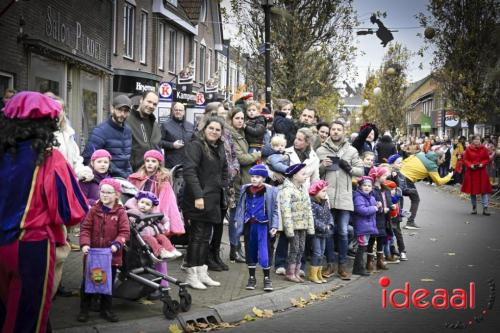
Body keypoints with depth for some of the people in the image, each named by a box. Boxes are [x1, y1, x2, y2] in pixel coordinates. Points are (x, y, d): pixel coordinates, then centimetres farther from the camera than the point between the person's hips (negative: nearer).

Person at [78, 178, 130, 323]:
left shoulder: (120, 212, -4)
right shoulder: (94, 210, -1)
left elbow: (125, 232, -9)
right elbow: (85, 228, -3)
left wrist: (117, 243, -25)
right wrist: (85, 244, -19)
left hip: (111, 255, 0)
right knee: (87, 282, 8)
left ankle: (106, 309, 26)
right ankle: (84, 309, 19)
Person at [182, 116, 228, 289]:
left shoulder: (219, 147, 15)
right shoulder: (196, 145, -11)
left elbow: (224, 171, 28)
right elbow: (189, 171, -20)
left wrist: (223, 188, 15)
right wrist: (198, 196, -25)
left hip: (213, 200, 8)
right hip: (199, 199, -8)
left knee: (206, 236, 12)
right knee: (197, 236, -5)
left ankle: (202, 273, 19)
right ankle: (191, 274, 2)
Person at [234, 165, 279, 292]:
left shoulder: (270, 191, -5)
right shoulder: (245, 189, 5)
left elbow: (274, 210, -2)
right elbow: (240, 206, 14)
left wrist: (274, 226, -8)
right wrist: (238, 220, 9)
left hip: (263, 225, -4)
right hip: (249, 225, 4)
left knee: (264, 252, -6)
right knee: (250, 251, 11)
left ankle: (267, 278, 9)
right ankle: (252, 278, 23)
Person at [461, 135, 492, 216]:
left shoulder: (484, 149, 1)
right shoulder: (468, 149, -2)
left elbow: (487, 159, 5)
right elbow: (465, 160, 1)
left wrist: (482, 164, -14)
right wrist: (470, 165, -16)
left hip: (482, 172, 0)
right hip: (471, 172, 0)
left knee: (484, 189, -6)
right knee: (472, 190, 7)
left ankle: (485, 208, -6)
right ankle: (474, 208, 19)